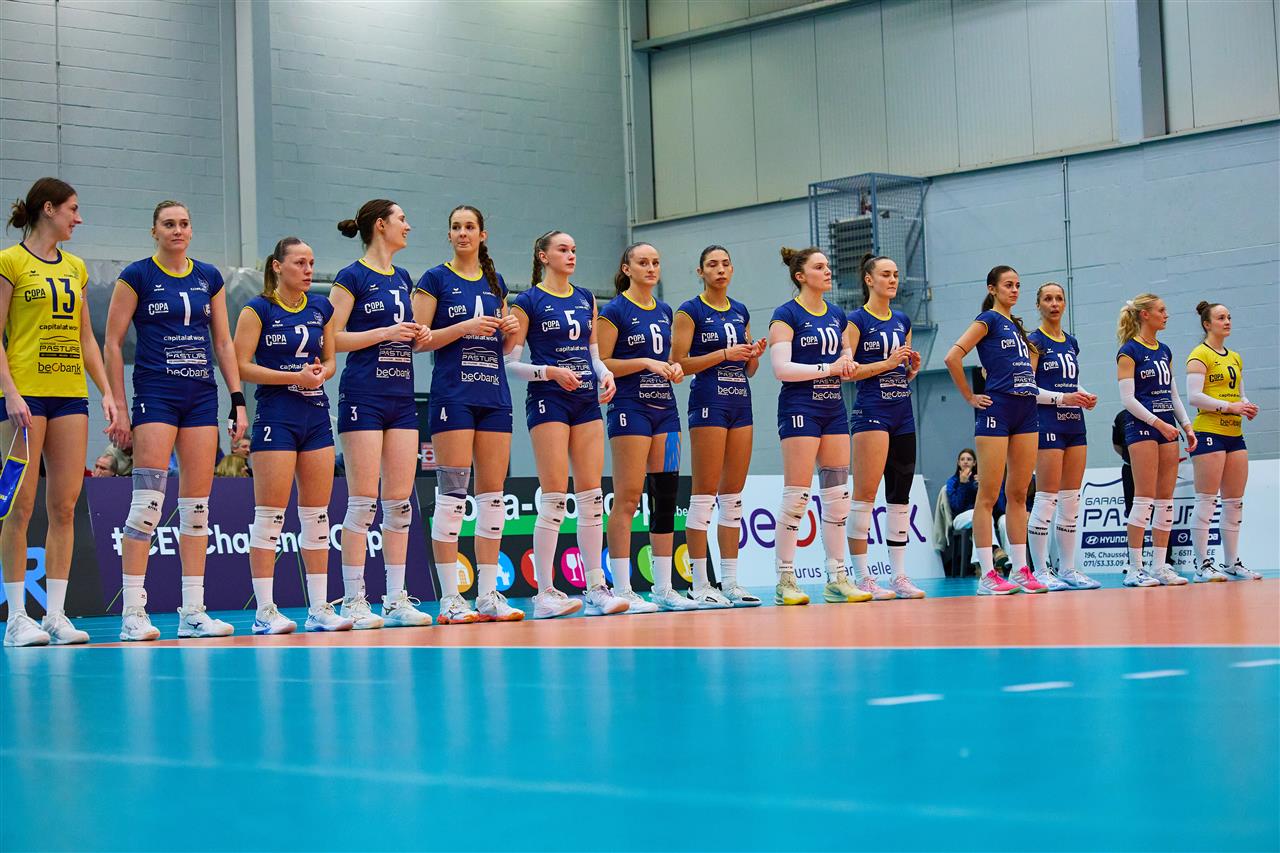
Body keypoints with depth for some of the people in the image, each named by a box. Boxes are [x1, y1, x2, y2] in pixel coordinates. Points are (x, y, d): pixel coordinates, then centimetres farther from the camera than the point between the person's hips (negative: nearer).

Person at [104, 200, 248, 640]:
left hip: (202, 396, 5)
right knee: (148, 500, -11)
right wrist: (118, 407, -7)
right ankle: (133, 613, -8)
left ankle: (193, 611, 9)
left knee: (197, 505, 4)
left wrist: (238, 398, 8)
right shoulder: (137, 275, -1)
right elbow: (112, 344, -2)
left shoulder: (210, 277, 11)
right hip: (154, 393, -5)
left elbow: (223, 343, 15)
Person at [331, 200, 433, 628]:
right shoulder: (352, 277, -4)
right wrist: (387, 332, -16)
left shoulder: (403, 278, 17)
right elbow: (332, 338, -10)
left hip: (402, 397, 7)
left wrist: (419, 337, 3)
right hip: (364, 395, -7)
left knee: (400, 501, 4)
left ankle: (396, 600, 8)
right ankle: (353, 601, -3)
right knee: (363, 500, -7)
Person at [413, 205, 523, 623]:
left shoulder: (495, 283, 16)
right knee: (452, 494, -8)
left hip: (495, 395, 5)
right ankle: (449, 599, -6)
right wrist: (465, 327, -16)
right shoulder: (435, 279, 1)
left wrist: (510, 330, 0)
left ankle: (488, 594, 7)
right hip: (453, 395, -5)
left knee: (492, 494, 4)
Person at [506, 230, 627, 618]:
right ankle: (545, 593, -7)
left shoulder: (586, 299, 15)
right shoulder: (528, 301, -2)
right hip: (548, 400, -6)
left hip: (587, 400, 6)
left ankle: (596, 587, 6)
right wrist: (550, 372, -18)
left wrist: (605, 374, 1)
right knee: (555, 498, -10)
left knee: (591, 496, 2)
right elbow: (510, 362, -4)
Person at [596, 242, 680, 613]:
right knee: (627, 497, -9)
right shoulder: (615, 311, -5)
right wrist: (646, 363, -16)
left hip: (665, 407, 7)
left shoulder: (664, 311, 16)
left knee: (665, 495, 5)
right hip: (630, 407, -7)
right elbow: (600, 364, -9)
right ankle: (622, 590, -6)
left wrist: (673, 367, 4)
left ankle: (663, 588, 10)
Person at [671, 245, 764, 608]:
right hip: (708, 401, -6)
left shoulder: (740, 312, 15)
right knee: (705, 493, -7)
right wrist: (725, 353, -16)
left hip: (740, 402, 7)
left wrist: (754, 355, -1)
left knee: (733, 495, 6)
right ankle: (700, 585, -6)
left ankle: (730, 582, 9)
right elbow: (678, 364, -10)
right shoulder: (690, 311, -3)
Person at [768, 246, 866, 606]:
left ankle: (836, 578, 9)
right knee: (797, 494, -8)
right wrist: (828, 368, -16)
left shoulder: (837, 315, 14)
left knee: (838, 495, 4)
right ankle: (785, 580, -2)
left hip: (834, 408, 7)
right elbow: (781, 368, -14)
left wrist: (847, 362, 0)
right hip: (799, 408, -7)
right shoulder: (787, 314, -6)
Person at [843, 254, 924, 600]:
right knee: (866, 493, -10)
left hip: (903, 414, 7)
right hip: (871, 412, -7)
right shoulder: (857, 319, -3)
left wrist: (913, 366, 0)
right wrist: (888, 363, -15)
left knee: (900, 494, 7)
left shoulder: (903, 321, 16)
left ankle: (900, 575, 11)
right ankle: (862, 578, -8)